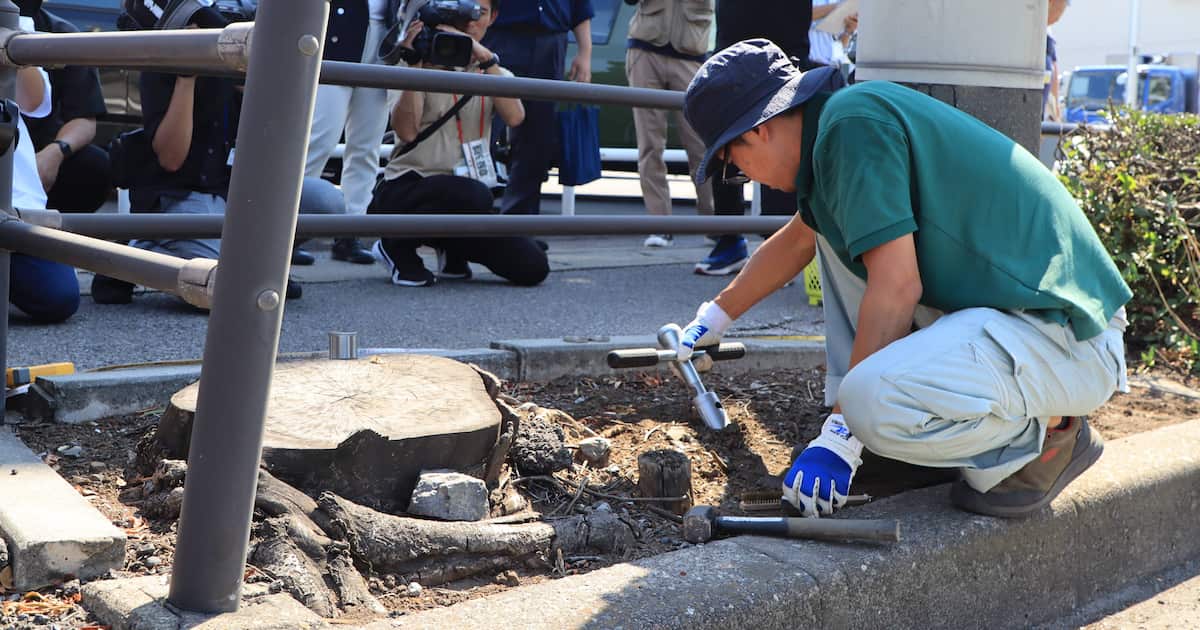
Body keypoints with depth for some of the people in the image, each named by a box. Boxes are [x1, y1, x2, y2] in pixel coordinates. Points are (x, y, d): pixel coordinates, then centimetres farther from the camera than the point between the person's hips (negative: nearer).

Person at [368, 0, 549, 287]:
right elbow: (406, 132, -17)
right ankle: (397, 246, -9)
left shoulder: (495, 74, 14)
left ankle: (452, 249, 17)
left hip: (461, 195, 5)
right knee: (474, 196, -38)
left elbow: (514, 118, -11)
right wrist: (415, 64, -20)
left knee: (532, 268, -10)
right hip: (406, 187, -5)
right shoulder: (424, 63, 1)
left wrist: (486, 58, -18)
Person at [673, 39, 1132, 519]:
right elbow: (797, 240, 32)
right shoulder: (840, 120, 14)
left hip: (1067, 339, -10)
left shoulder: (852, 123, -17)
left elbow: (896, 288, -22)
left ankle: (1049, 432, -6)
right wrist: (717, 315, 45)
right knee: (834, 226, 16)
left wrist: (841, 435, -17)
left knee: (874, 403, -33)